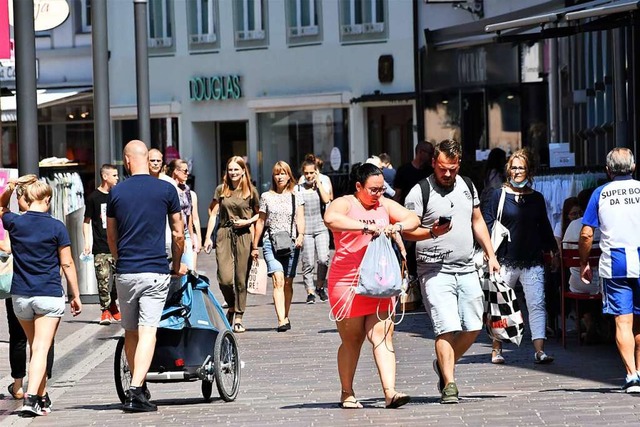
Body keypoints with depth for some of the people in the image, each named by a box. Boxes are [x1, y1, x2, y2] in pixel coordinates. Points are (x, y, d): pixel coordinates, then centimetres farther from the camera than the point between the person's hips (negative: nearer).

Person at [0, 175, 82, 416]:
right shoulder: (56, 227, -7)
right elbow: (67, 264, -3)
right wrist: (75, 295, 5)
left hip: (20, 295, 3)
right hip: (49, 295, -3)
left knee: (36, 347, 16)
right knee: (41, 349, -7)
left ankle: (42, 398, 22)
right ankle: (31, 397, -21)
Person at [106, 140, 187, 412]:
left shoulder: (116, 192, 4)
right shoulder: (166, 190, -1)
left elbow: (111, 237, 13)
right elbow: (178, 233, 5)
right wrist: (177, 265, 21)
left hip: (125, 273, 2)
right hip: (155, 272, -2)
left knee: (130, 333, 15)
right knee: (148, 332, -7)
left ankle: (139, 388, 23)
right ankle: (136, 393, -19)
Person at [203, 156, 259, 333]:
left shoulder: (251, 191, 4)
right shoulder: (221, 190, 8)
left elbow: (259, 214, 13)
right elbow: (213, 214, 8)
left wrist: (247, 222, -6)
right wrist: (208, 237, 2)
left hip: (244, 235, -1)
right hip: (224, 234, 1)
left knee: (241, 278, 0)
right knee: (225, 278, -9)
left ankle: (238, 318, 8)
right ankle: (231, 306, 20)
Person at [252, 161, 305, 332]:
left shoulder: (296, 197, 11)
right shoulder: (266, 197, 11)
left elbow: (300, 219, 1)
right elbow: (260, 222, 15)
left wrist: (301, 235, -19)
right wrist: (254, 246, 16)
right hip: (271, 243, -1)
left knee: (288, 283, 4)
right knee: (278, 280, -17)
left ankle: (285, 317, 19)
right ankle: (281, 320, -27)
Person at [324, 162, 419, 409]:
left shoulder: (385, 205, 14)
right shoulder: (345, 204, -3)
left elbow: (413, 219, 12)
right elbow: (331, 219, -25)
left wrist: (397, 226, -10)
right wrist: (366, 227, -29)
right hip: (347, 282, -4)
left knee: (383, 334, -8)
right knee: (352, 340, 4)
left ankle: (390, 392, -18)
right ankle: (347, 393, 18)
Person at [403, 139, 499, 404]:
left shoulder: (467, 187, 12)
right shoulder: (420, 192, -5)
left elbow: (477, 222, 22)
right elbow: (407, 231, -6)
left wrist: (490, 255, 15)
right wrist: (432, 233, -23)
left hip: (466, 270, 6)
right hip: (435, 271, -6)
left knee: (473, 327, 6)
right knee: (447, 327, -14)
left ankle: (444, 364, 27)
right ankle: (448, 385, -12)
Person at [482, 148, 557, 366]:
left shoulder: (537, 198, 12)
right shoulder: (499, 195, 3)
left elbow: (545, 226, 21)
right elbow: (487, 224, 1)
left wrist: (552, 249, 16)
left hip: (533, 260, 2)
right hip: (506, 259, -2)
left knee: (537, 303, -8)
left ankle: (539, 350, -13)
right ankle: (496, 349, 16)